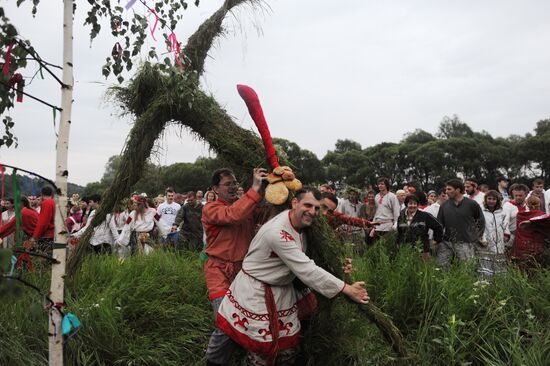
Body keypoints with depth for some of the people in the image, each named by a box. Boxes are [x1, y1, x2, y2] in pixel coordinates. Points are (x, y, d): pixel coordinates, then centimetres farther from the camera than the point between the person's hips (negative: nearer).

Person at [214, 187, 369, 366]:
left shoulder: (298, 223, -2)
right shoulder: (278, 232, -30)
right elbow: (307, 270, -31)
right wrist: (347, 289, -27)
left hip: (282, 289, 8)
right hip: (257, 294, -8)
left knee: (288, 349, 12)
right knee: (262, 352, 1)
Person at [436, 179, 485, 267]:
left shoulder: (471, 204, -1)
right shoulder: (444, 205, 7)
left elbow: (481, 221, 9)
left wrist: (477, 237, 5)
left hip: (466, 243, -3)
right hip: (447, 242, 3)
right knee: (441, 266, -2)